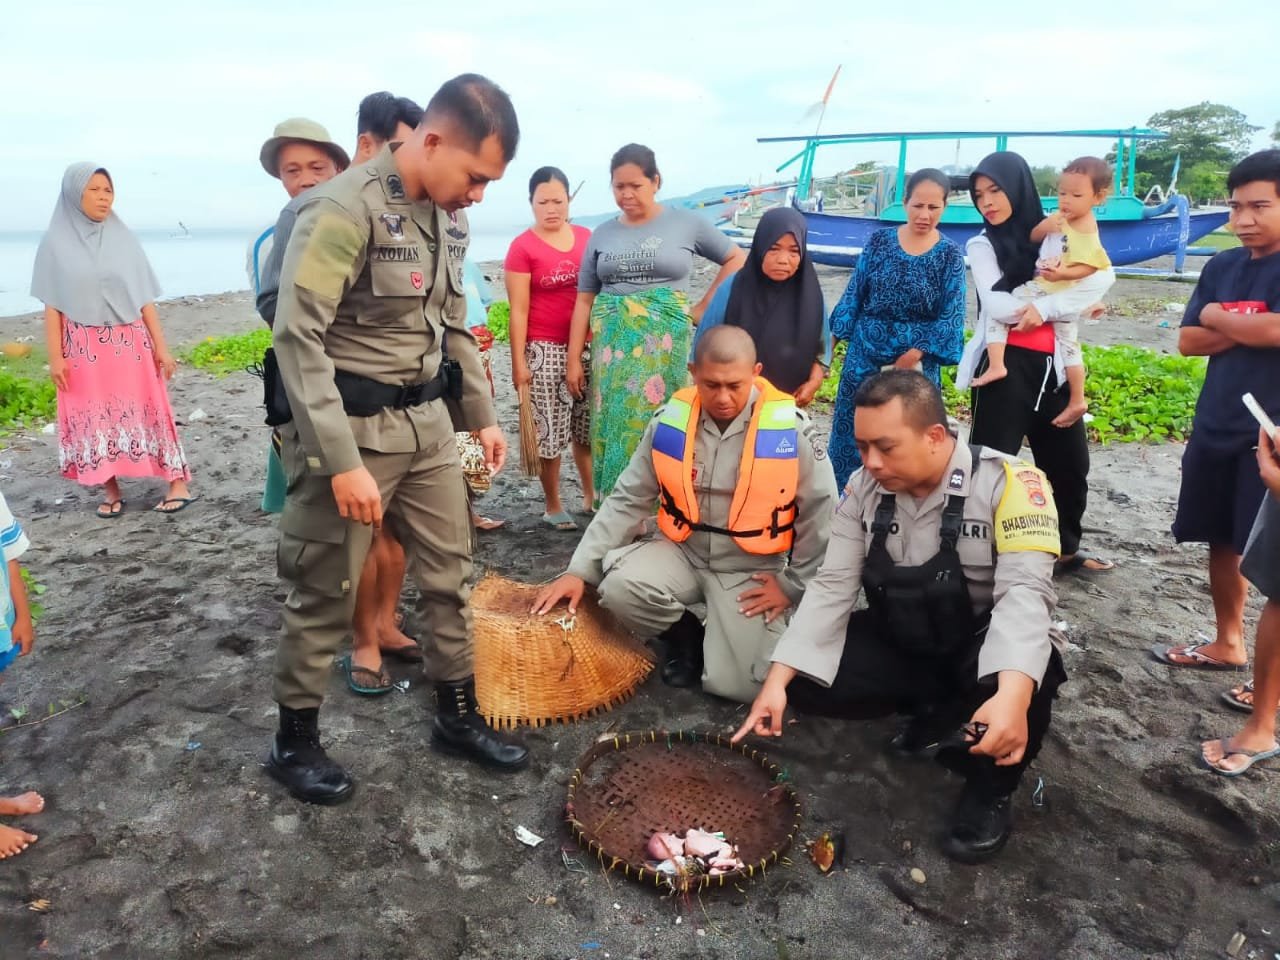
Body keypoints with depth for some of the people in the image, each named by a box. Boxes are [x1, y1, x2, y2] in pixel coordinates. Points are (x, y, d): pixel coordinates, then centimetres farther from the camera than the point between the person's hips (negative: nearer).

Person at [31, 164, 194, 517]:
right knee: (95, 419, 5)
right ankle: (111, 491, 14)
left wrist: (161, 346, 0)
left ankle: (178, 484, 2)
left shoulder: (124, 239, 5)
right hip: (84, 348, 0)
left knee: (145, 411, 1)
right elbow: (52, 304, 1)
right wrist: (54, 356, -5)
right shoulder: (56, 242, 2)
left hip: (130, 344, 0)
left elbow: (145, 298, 4)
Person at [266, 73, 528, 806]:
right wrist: (341, 461, -24)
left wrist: (482, 414, 15)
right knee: (326, 594, 6)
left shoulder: (448, 216, 7)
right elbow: (298, 337, -21)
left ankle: (460, 717, 30)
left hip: (428, 421, 7)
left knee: (450, 573, 13)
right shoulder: (345, 209, -17)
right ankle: (296, 742, 25)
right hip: (352, 426, -7)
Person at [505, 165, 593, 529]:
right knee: (549, 429, 1)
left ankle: (591, 495, 28)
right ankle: (552, 506, 16)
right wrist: (518, 362, -11)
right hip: (544, 350, -5)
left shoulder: (586, 237, 7)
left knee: (587, 425, 13)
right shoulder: (522, 246, -7)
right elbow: (518, 311, -9)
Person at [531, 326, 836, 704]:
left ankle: (737, 634, 19)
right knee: (620, 587, -27)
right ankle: (684, 634, 5)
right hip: (681, 551, 3)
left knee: (736, 684, -18)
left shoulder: (791, 430, -15)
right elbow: (627, 500, -1)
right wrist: (580, 570, -8)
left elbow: (821, 516, -5)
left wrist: (793, 584, -4)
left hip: (751, 570, -2)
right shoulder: (671, 420, -7)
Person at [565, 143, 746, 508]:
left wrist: (703, 307, 2)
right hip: (612, 347, 3)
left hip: (666, 346, -2)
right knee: (615, 426, 2)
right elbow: (584, 300, 8)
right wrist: (574, 358, 3)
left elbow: (736, 259, 9)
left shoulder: (686, 223, 2)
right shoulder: (603, 234, 8)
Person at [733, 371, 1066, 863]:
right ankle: (933, 711, 9)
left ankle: (990, 789, -3)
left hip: (983, 650, -4)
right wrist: (777, 679, -19)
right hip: (899, 643, 5)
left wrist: (1012, 694, -51)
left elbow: (1025, 591, -33)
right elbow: (831, 587, -10)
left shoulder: (1009, 483, -23)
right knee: (806, 683, -14)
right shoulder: (864, 488, -9)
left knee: (1026, 684, -37)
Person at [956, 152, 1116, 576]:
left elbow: (1103, 278, -6)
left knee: (1070, 461, 14)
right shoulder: (982, 245, 1)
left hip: (1052, 365, 4)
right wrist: (1071, 299, -8)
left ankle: (1066, 549, 32)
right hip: (1005, 365, -4)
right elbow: (996, 305, -15)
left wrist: (1044, 308, -19)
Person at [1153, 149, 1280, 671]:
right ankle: (1227, 643, 32)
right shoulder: (1221, 267, 9)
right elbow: (1187, 342, 4)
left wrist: (1218, 317, -5)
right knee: (1222, 542, 15)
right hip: (1215, 428, 6)